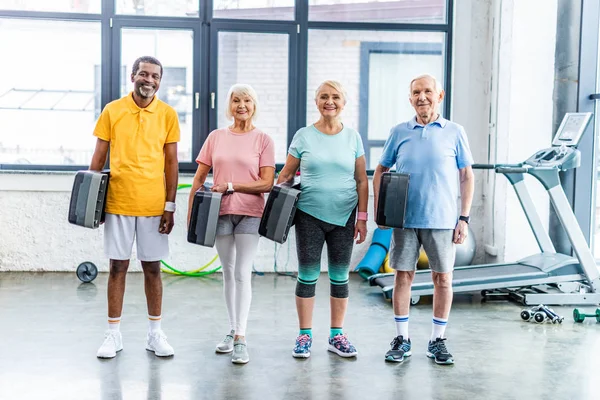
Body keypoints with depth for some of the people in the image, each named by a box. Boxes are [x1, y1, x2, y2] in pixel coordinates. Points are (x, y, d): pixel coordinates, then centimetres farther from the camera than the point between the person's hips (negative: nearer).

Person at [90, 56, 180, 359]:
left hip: (154, 205, 0)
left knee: (152, 268, 8)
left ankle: (155, 333, 20)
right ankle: (113, 335, 18)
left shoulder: (168, 114, 2)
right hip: (118, 202, 0)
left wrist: (170, 206, -1)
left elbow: (171, 162, 3)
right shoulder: (112, 110, 2)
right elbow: (99, 157, 5)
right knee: (118, 267, 7)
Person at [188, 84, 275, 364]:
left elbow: (266, 183, -7)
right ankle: (232, 330, 23)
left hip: (249, 214, -3)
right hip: (220, 212, 3)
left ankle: (241, 338, -3)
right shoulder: (216, 137, 8)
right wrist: (192, 211, 2)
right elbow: (199, 177, 9)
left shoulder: (263, 139, -1)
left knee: (242, 274, -7)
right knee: (228, 272, 11)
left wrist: (231, 186, -14)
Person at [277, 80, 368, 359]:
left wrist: (362, 217, 2)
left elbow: (361, 180, 7)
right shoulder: (303, 136, 3)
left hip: (343, 216, 1)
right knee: (308, 275, 3)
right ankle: (304, 335, 15)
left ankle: (336, 335, 20)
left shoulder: (352, 137, 6)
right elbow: (286, 174, 5)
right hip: (309, 215, -1)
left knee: (340, 276, 8)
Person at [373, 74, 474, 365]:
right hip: (405, 219, 1)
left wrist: (464, 218, -2)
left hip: (442, 220, -1)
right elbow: (380, 171, 11)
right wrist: (380, 208, -1)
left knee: (443, 278, 5)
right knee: (403, 276, 5)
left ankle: (437, 341, 19)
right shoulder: (399, 132, 6)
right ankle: (401, 339, 18)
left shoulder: (455, 132, 2)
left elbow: (467, 176, 4)